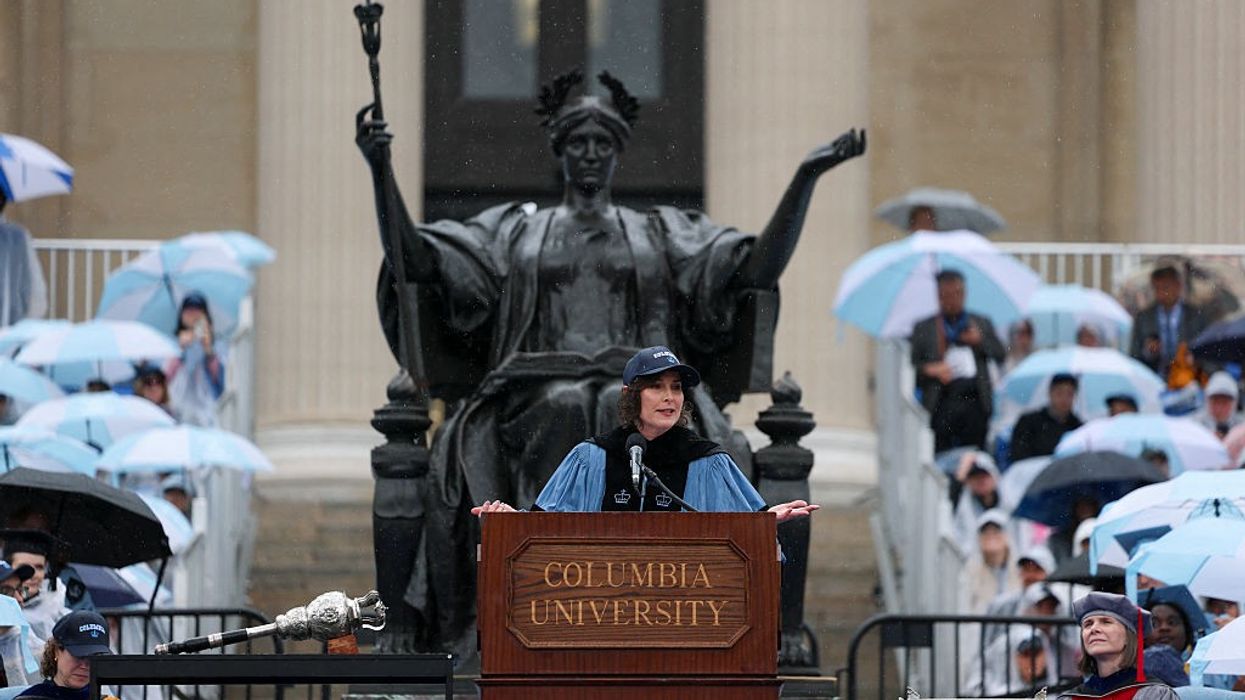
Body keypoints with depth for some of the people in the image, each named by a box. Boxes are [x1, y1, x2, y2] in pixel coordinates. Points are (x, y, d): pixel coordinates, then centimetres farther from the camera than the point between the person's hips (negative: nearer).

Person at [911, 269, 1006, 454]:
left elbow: (1000, 356, 11)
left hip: (975, 405, 1)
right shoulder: (923, 329, 12)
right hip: (942, 406, -1)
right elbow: (911, 368, 8)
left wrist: (980, 341, -4)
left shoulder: (982, 324, 16)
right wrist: (929, 370, -11)